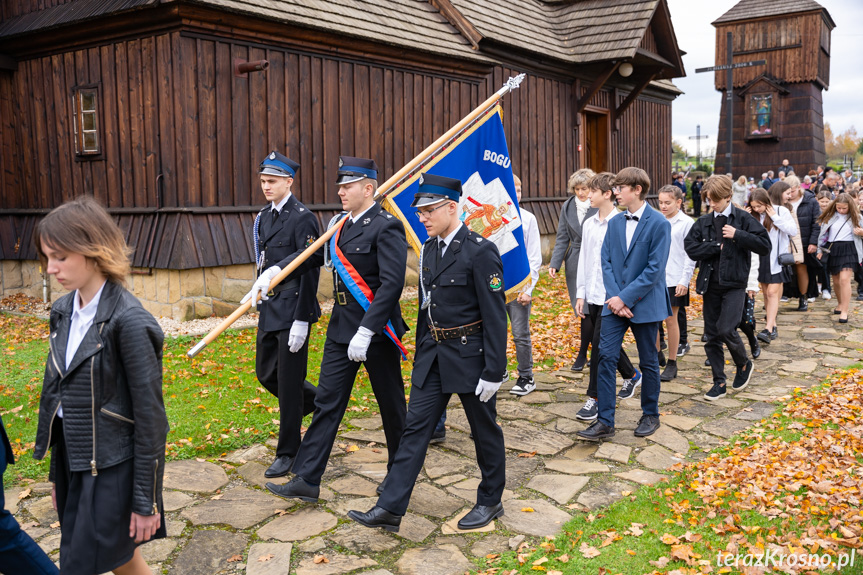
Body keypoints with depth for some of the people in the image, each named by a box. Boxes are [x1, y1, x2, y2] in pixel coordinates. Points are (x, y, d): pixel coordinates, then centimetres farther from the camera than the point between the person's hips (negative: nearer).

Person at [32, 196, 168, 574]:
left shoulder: (128, 322, -20)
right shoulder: (63, 312, 3)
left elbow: (150, 415, -17)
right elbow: (57, 392, 11)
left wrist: (145, 500, -13)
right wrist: (58, 474, 15)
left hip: (113, 470, -7)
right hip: (74, 463, 7)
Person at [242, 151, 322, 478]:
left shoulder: (302, 218, -13)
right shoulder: (264, 217, 12)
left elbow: (310, 271, -17)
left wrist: (301, 320, -19)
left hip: (293, 311, -8)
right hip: (269, 309, 8)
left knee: (289, 383, 0)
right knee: (266, 374, 15)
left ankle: (288, 454, 14)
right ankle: (321, 404, 36)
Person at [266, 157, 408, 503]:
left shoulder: (386, 228, -15)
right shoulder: (340, 224, 9)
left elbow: (392, 283, -23)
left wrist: (366, 331, -26)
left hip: (376, 330, -7)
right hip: (341, 328, 7)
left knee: (391, 404, 10)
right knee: (327, 402, 5)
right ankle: (306, 480, 10)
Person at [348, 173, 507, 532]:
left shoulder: (480, 252, -16)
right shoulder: (429, 249, 7)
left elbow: (495, 317, -17)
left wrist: (493, 371, -18)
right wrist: (421, 354, 17)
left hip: (470, 355, -7)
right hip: (434, 354, 7)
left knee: (484, 429, 10)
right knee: (415, 428, 5)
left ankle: (490, 501, 30)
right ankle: (390, 508, 8)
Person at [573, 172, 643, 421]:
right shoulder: (589, 224, 9)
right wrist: (581, 294, 12)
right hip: (593, 295, 7)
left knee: (600, 344, -7)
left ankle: (595, 398, 3)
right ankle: (631, 375, 40)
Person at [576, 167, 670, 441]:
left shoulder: (659, 223, -10)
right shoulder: (614, 223, 7)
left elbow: (655, 269, -15)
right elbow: (606, 262, 4)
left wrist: (625, 297, -18)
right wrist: (614, 297, -10)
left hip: (645, 303, -4)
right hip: (615, 302, 4)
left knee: (648, 361, 10)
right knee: (607, 357, -2)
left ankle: (650, 415, 28)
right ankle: (605, 421, 4)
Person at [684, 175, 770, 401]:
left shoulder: (743, 219, -2)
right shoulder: (703, 222, 8)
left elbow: (765, 246, -9)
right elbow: (690, 248, -4)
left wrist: (737, 235, -15)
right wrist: (717, 246, -11)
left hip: (734, 284, -4)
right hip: (710, 285, 4)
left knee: (726, 329, -15)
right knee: (711, 335, 6)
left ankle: (743, 365, 15)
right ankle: (719, 382, 17)